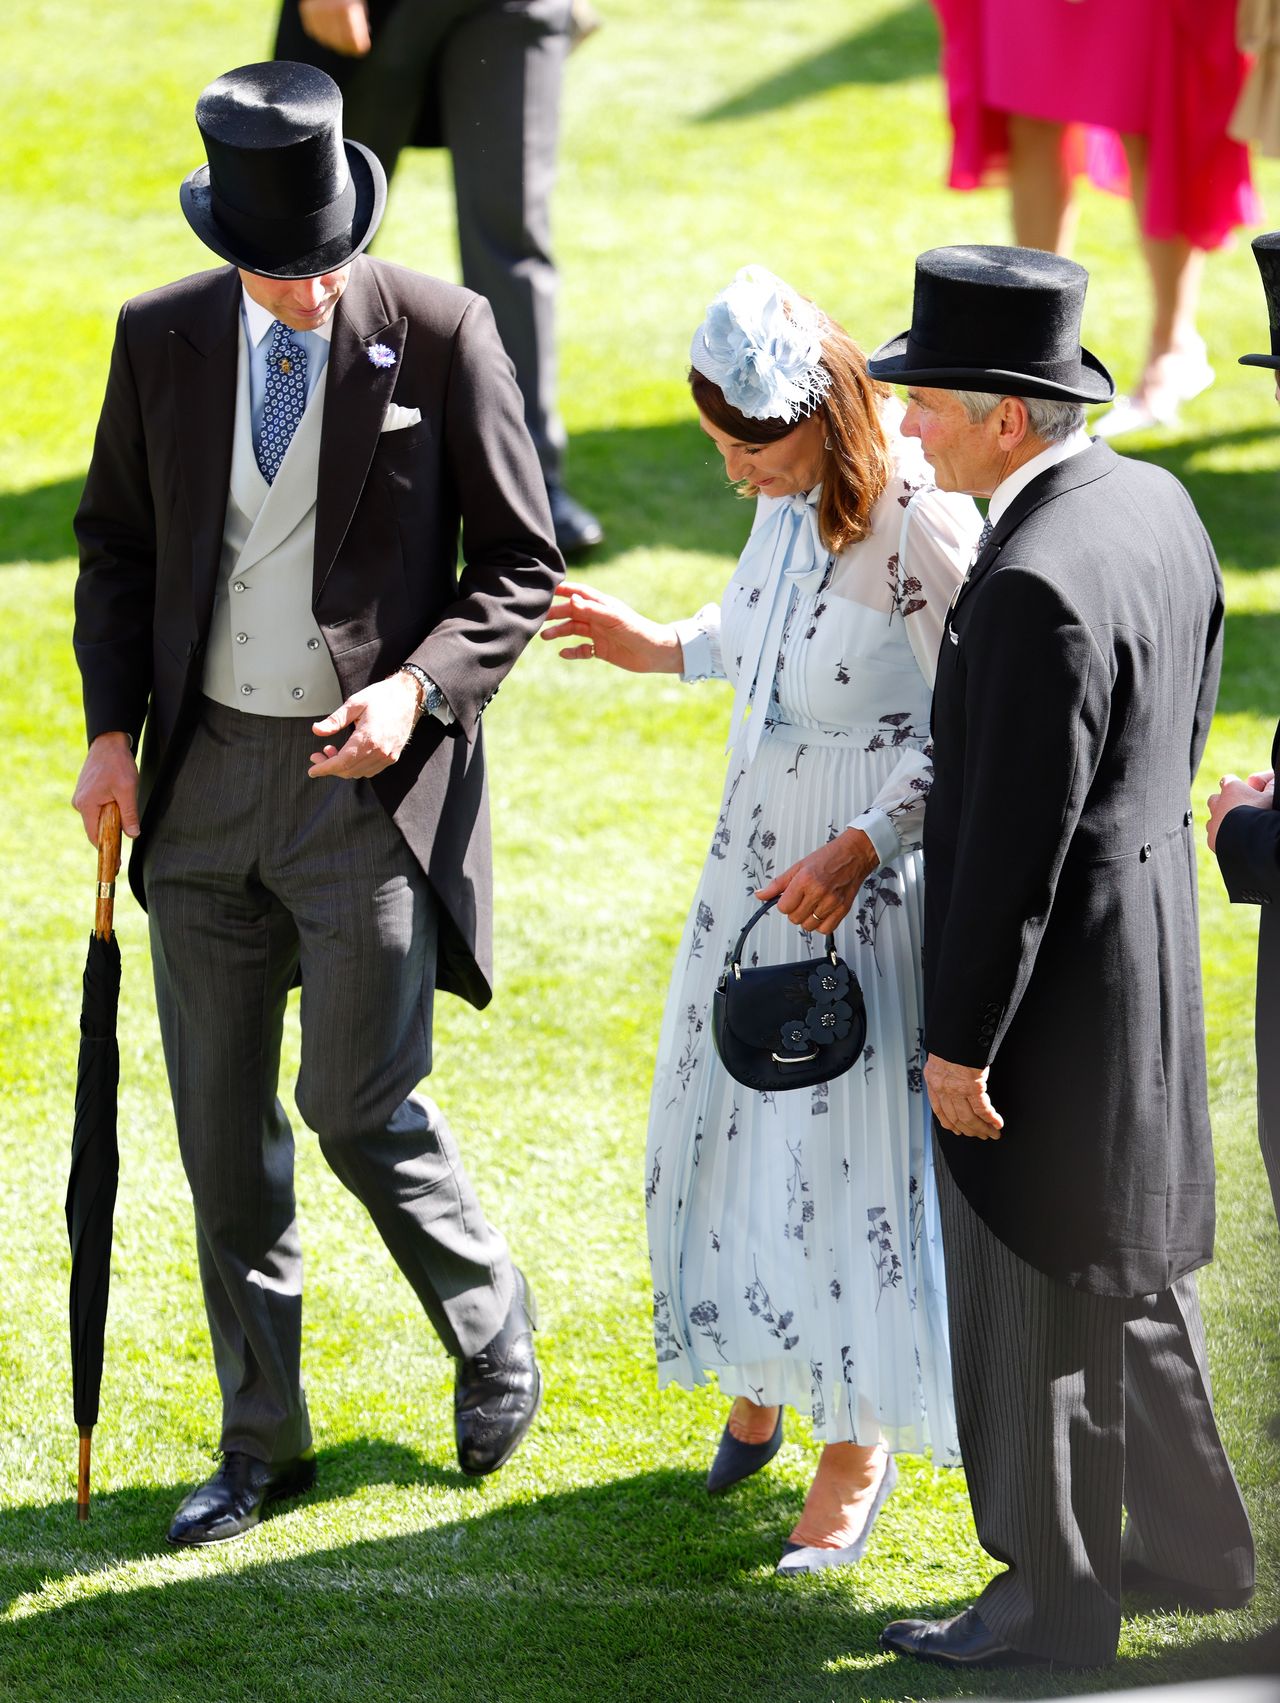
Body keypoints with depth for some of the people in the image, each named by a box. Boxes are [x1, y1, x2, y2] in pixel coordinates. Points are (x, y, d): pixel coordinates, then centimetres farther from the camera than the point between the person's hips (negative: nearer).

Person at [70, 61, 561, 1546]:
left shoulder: (441, 335, -9)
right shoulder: (162, 340, 1)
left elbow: (520, 562, -2)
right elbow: (116, 544, 12)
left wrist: (420, 690, -17)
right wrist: (110, 729, 1)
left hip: (368, 778, -4)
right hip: (201, 777, 4)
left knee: (362, 1111, -5)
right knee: (224, 1132, 9)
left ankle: (490, 1327, 25)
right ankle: (262, 1442, 22)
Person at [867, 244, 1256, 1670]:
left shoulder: (1035, 589, -29)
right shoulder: (1155, 506, 0)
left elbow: (1014, 844, -25)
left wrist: (959, 1043, -17)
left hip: (1054, 978, -9)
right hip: (1151, 934, 9)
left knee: (1035, 1299, 6)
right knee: (1128, 1270, 23)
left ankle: (1054, 1597, 20)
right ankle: (1199, 1543, 36)